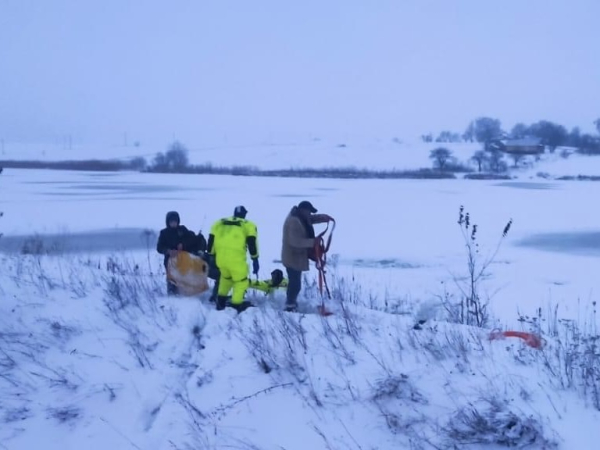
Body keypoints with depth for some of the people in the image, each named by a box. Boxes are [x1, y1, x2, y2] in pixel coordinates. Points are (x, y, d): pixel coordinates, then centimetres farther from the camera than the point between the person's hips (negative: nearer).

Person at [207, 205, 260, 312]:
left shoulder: (219, 224, 20)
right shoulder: (248, 226, 9)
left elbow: (211, 240, 19)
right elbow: (252, 242, -2)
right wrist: (255, 260, -2)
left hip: (220, 258, 5)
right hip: (236, 259, -5)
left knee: (226, 276, 32)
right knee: (240, 281, 16)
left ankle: (221, 301, 37)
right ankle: (236, 305, 12)